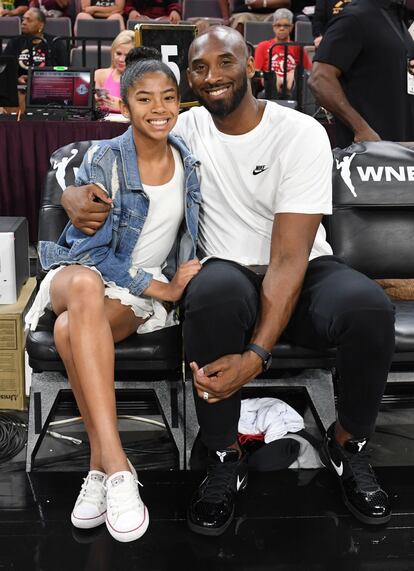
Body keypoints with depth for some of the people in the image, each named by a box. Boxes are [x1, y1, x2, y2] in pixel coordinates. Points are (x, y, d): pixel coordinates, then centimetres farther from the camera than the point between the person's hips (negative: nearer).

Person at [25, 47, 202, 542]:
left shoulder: (189, 162, 2)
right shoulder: (103, 160, -7)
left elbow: (190, 238, 16)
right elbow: (91, 250, -10)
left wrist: (168, 286, -2)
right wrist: (164, 289, -17)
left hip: (144, 292, 1)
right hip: (84, 274, -1)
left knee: (70, 329, -35)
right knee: (86, 286, -42)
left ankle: (100, 464, -27)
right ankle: (115, 464, -45)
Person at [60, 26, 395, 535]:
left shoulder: (301, 134, -12)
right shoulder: (188, 129, 2)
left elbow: (289, 258, -19)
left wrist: (256, 355, -32)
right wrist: (76, 196, -18)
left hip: (302, 279, -1)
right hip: (229, 276, 1)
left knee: (369, 305, -35)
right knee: (215, 290, -37)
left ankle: (346, 445, -4)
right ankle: (225, 459, -16)